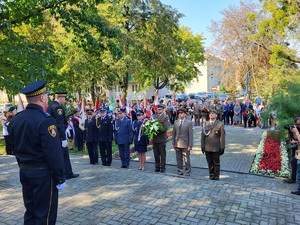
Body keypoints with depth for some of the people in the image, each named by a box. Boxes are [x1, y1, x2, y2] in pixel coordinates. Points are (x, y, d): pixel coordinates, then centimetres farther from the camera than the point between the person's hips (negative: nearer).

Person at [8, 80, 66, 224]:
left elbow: (15, 147, 13)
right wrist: (60, 177, -15)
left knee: (30, 210, 20)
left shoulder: (15, 120, 5)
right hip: (43, 173, -8)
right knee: (44, 213, 5)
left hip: (24, 171, 8)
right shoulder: (45, 120, -22)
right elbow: (53, 153, -23)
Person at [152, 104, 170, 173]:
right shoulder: (154, 116, 9)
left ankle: (162, 167, 17)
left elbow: (165, 128, -14)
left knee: (162, 154, 6)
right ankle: (157, 167, 22)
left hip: (162, 139, -4)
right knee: (156, 154, 11)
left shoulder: (166, 117, -4)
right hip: (154, 138, 4)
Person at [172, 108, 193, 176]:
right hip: (177, 144, 4)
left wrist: (190, 145, -11)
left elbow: (191, 134, -7)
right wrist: (173, 144, 7)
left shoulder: (189, 123, -4)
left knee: (186, 159, 3)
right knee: (179, 158, 11)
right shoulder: (176, 122, 8)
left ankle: (188, 171, 17)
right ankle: (180, 171, 23)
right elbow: (174, 134, 11)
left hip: (185, 144, -4)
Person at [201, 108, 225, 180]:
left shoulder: (220, 124, -4)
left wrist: (222, 148, -8)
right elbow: (203, 136, 8)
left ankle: (216, 176, 23)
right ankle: (211, 175, 24)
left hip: (216, 148, -3)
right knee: (210, 163, 11)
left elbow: (222, 137, -5)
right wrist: (202, 146, 3)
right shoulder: (205, 124, 7)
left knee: (216, 163, 9)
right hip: (207, 148, 3)